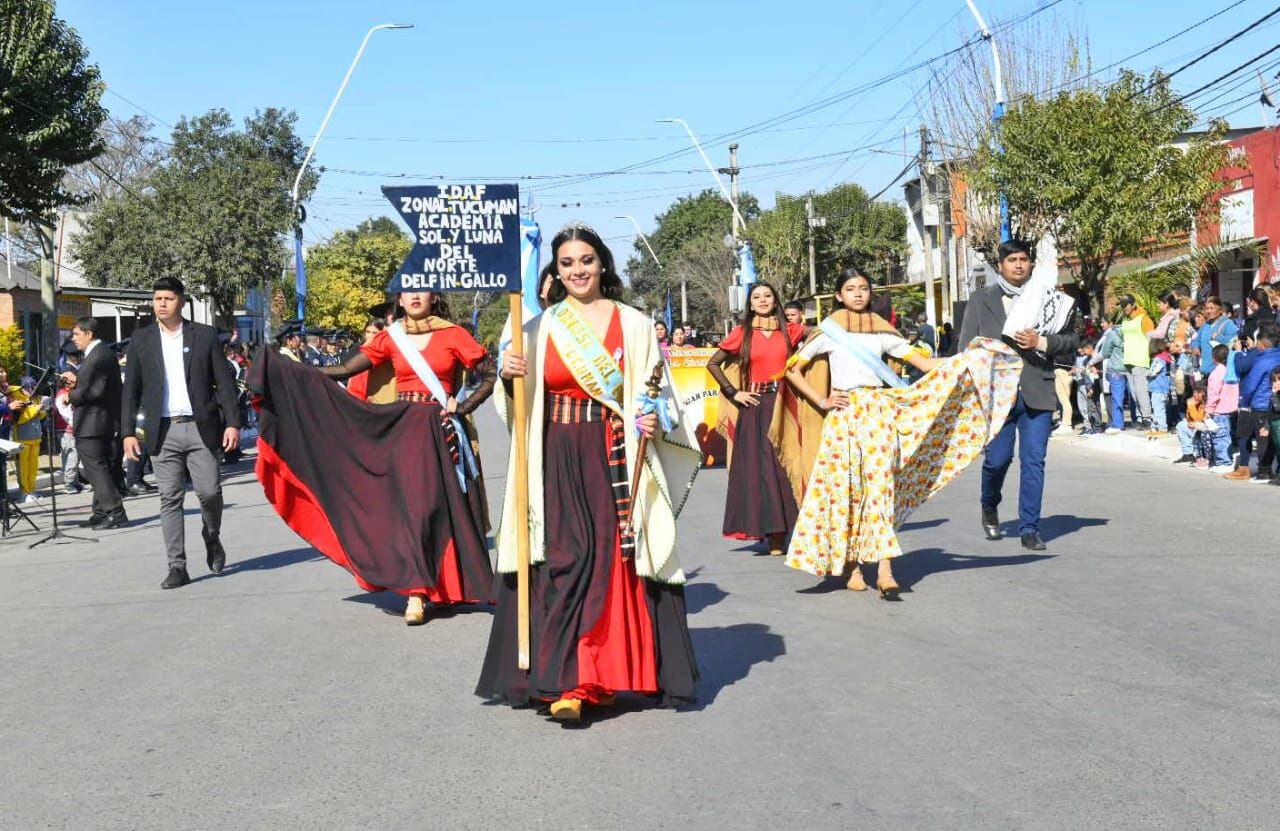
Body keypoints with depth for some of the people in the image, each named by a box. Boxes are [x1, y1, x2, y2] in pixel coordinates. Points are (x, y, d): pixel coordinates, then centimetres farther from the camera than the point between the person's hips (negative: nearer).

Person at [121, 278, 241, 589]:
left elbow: (225, 382, 3)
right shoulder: (141, 340, 8)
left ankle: (212, 538, 26)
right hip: (163, 432, 1)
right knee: (170, 500, 0)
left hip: (201, 427, -1)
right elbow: (131, 391, 8)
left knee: (209, 491, -5)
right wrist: (128, 432, 1)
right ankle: (177, 567, 5)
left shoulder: (205, 335, 5)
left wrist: (232, 422, -5)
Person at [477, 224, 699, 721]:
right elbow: (522, 409, 13)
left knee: (615, 563, -2)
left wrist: (655, 422, -13)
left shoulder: (633, 324, 5)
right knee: (563, 564, -7)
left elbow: (655, 395, 7)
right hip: (558, 463, 1)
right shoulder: (539, 328, 10)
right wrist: (510, 378, -7)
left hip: (615, 461, 0)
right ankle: (569, 681, -8)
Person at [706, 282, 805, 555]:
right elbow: (713, 363, 9)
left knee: (784, 464, -1)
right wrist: (733, 393, 1)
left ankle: (782, 530, 6)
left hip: (783, 404, 1)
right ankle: (772, 536, 1)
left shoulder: (788, 331, 8)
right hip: (754, 407, -1)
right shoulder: (742, 333, 6)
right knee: (758, 466, -3)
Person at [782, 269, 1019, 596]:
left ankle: (884, 569, -18)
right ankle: (851, 567, 8)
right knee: (845, 488, -2)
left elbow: (924, 363, 8)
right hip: (844, 414, 0)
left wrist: (971, 358, -2)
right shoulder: (829, 331, 7)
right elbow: (793, 370, 9)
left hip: (878, 411, 1)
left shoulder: (883, 332, 12)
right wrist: (821, 401, 0)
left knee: (880, 483, -11)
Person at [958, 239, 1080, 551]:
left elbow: (1072, 338, 8)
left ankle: (1030, 528, 9)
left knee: (1034, 461, 0)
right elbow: (967, 345, 5)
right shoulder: (980, 300, 8)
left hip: (1037, 393, 1)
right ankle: (989, 508, 31)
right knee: (997, 458, 1)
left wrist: (1041, 342, -10)